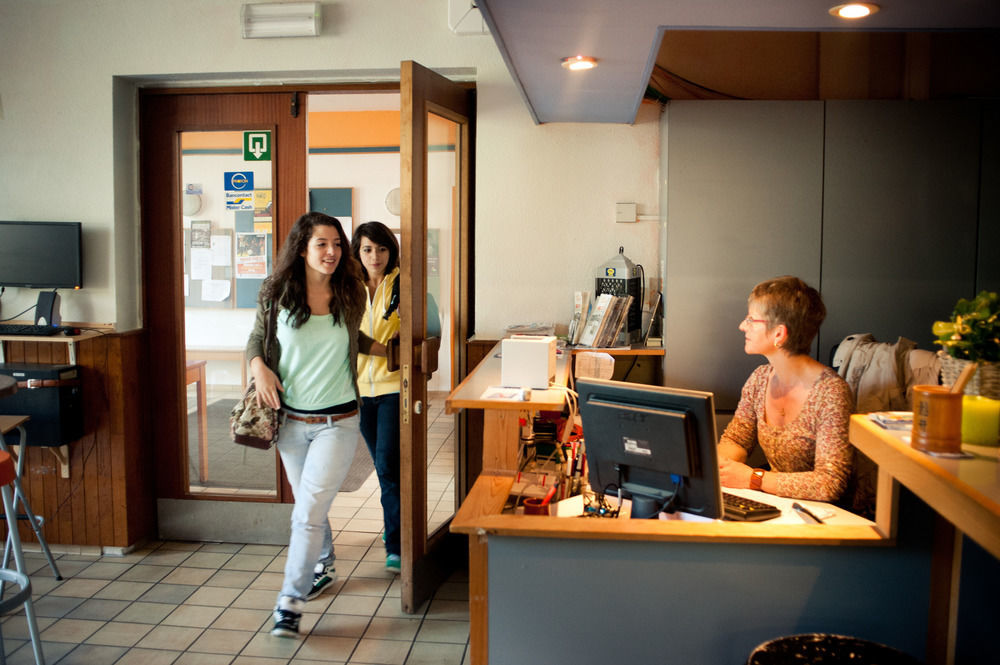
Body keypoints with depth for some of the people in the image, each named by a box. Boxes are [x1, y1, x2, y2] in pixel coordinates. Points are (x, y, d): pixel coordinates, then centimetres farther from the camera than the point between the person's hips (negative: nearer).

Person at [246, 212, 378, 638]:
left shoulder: (351, 295, -4)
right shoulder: (276, 295, -6)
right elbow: (257, 339, 8)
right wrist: (258, 365, -11)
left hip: (338, 422, -2)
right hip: (291, 421, 2)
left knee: (309, 511, -9)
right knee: (309, 504, 19)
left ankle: (290, 602, -1)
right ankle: (324, 567, 44)